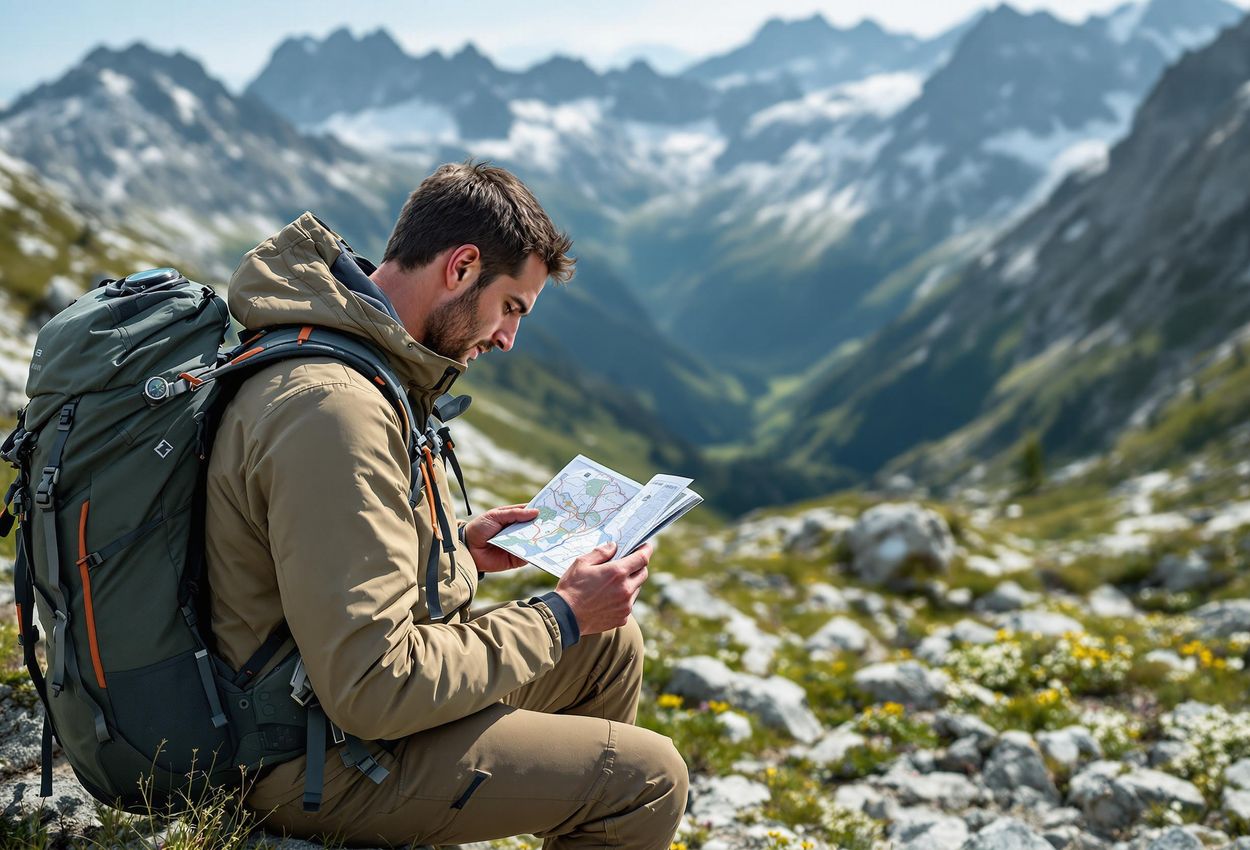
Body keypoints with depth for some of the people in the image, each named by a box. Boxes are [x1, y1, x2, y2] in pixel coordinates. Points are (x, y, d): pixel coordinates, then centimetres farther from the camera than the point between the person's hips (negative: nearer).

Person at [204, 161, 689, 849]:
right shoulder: (333, 407, -29)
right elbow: (372, 691, -30)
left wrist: (458, 547, 8)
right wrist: (560, 617, -20)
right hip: (319, 760, -10)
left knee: (611, 643, 16)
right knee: (649, 778, -11)